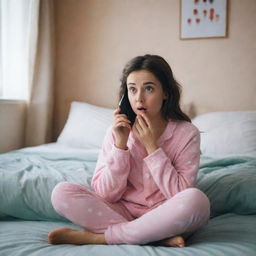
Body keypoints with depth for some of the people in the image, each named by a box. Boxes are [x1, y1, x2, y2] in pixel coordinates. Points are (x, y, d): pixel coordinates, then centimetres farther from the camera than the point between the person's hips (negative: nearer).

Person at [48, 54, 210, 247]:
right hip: (123, 212, 2)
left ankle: (97, 237, -20)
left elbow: (181, 195, -13)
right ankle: (159, 238, -20)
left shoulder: (187, 133, -7)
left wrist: (152, 146, -17)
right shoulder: (117, 131, -2)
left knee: (196, 200, -35)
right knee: (61, 193, -18)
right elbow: (106, 194, -6)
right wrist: (121, 144, -17)